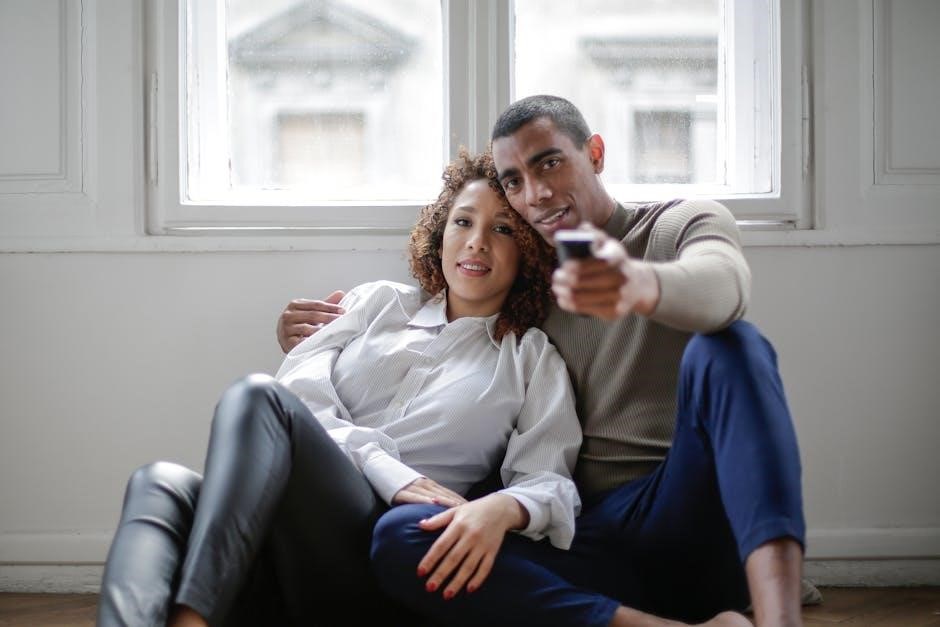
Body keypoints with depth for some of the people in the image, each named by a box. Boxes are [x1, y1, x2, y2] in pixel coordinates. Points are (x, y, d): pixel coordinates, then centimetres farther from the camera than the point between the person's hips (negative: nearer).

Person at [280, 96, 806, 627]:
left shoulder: (687, 224, 7)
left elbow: (723, 286, -18)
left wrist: (640, 284, -42)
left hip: (700, 518, -3)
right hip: (595, 542, 3)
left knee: (727, 347, -30)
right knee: (398, 538, -23)